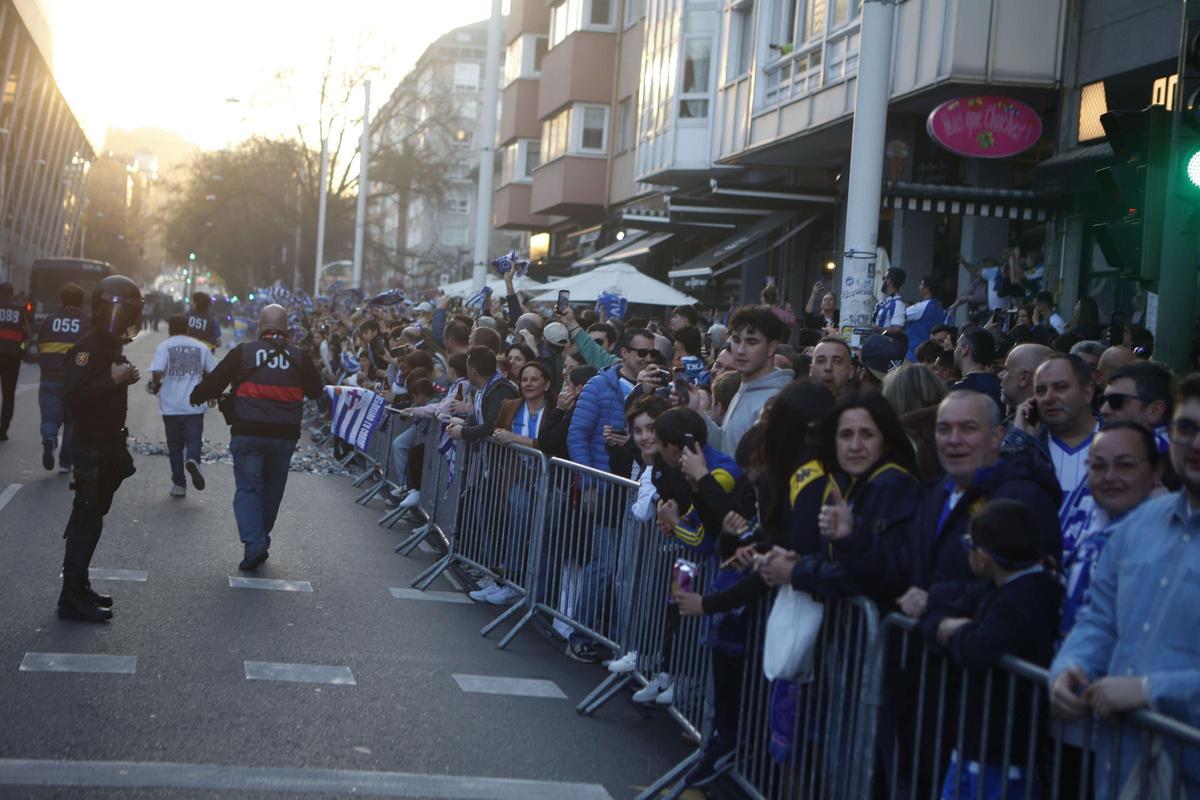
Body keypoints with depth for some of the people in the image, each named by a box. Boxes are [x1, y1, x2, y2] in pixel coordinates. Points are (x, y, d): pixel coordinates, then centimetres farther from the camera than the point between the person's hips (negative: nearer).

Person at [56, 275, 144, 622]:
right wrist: (114, 378, -29)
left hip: (107, 445, 10)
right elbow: (73, 395, -28)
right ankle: (72, 598, -5)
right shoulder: (88, 347, -18)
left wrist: (124, 379, 7)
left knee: (90, 518, 15)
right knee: (87, 519, -8)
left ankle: (78, 587, 24)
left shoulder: (111, 346, 13)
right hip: (91, 447, -10)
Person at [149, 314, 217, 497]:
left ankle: (179, 485, 13)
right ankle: (193, 461, -30)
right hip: (195, 406, 1)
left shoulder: (164, 346, -2)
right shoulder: (201, 347, 6)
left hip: (171, 406, -1)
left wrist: (156, 386, 5)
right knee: (194, 440, 3)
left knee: (175, 445, 11)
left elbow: (157, 372, -15)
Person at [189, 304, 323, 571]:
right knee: (272, 489, 16)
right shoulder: (298, 356, 2)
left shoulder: (243, 352, -3)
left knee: (247, 488, 2)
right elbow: (315, 391, 10)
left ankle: (254, 544, -14)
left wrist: (196, 397, 20)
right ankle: (261, 541, 25)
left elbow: (214, 382, 0)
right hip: (285, 436, 2)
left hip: (248, 433, -2)